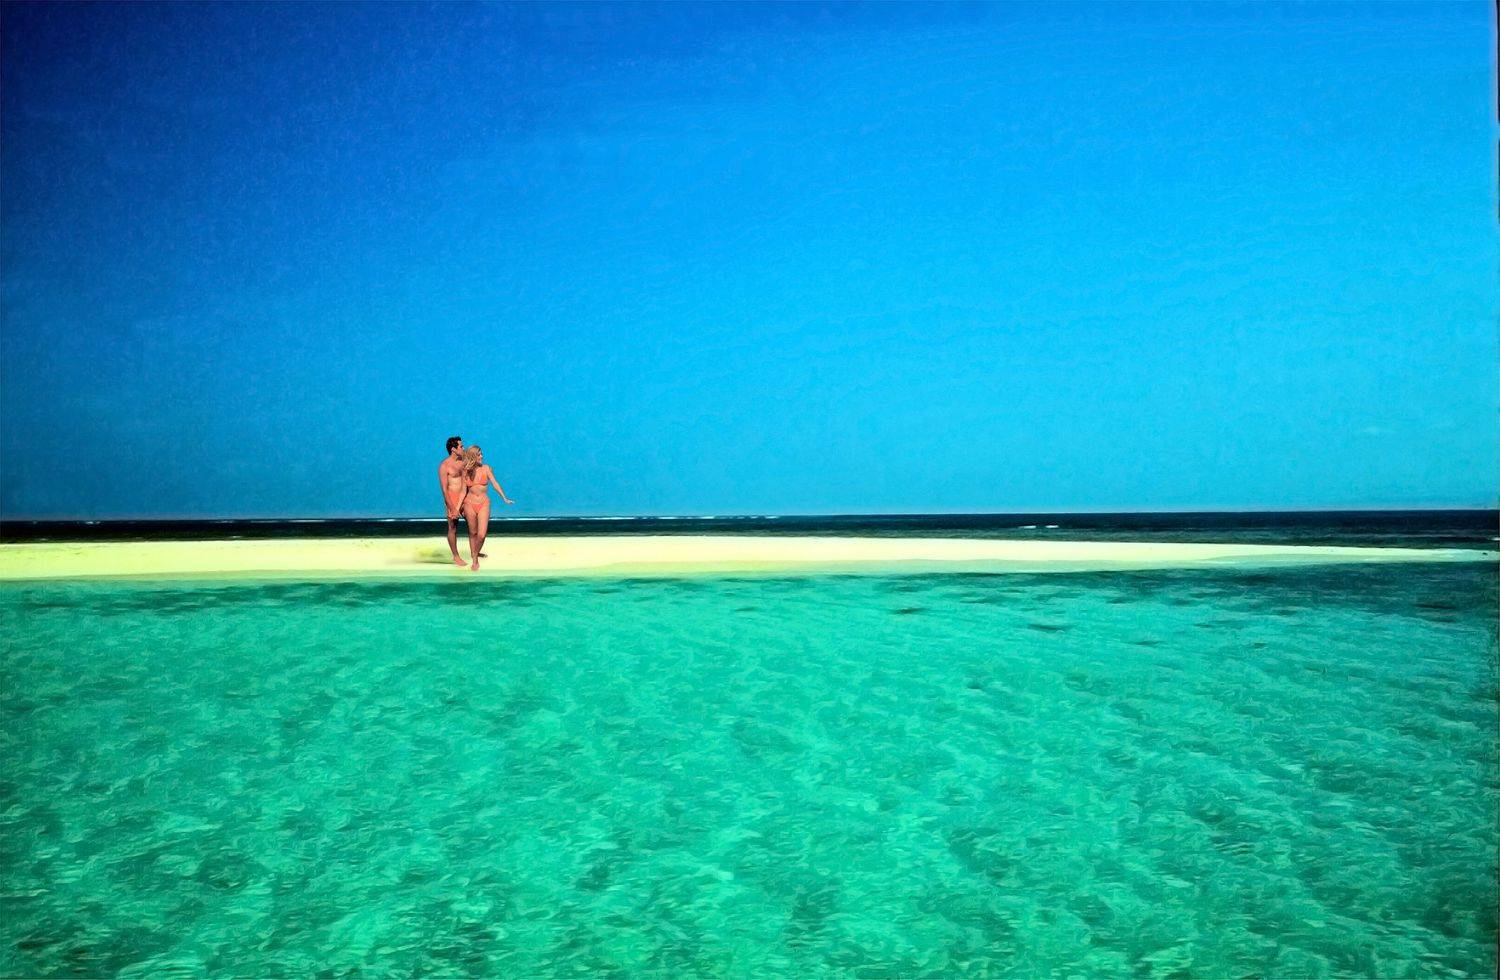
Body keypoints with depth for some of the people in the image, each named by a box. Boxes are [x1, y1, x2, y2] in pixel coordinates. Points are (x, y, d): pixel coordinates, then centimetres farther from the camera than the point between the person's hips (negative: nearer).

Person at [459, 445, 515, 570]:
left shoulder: (486, 469, 0)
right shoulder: (466, 472, 0)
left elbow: (495, 483, 0)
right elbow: (464, 491, 4)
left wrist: (504, 498, -5)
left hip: (483, 504, 0)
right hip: (470, 504, 0)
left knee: (481, 534, -11)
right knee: (473, 533, 8)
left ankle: (476, 553, 14)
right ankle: (475, 559, 20)